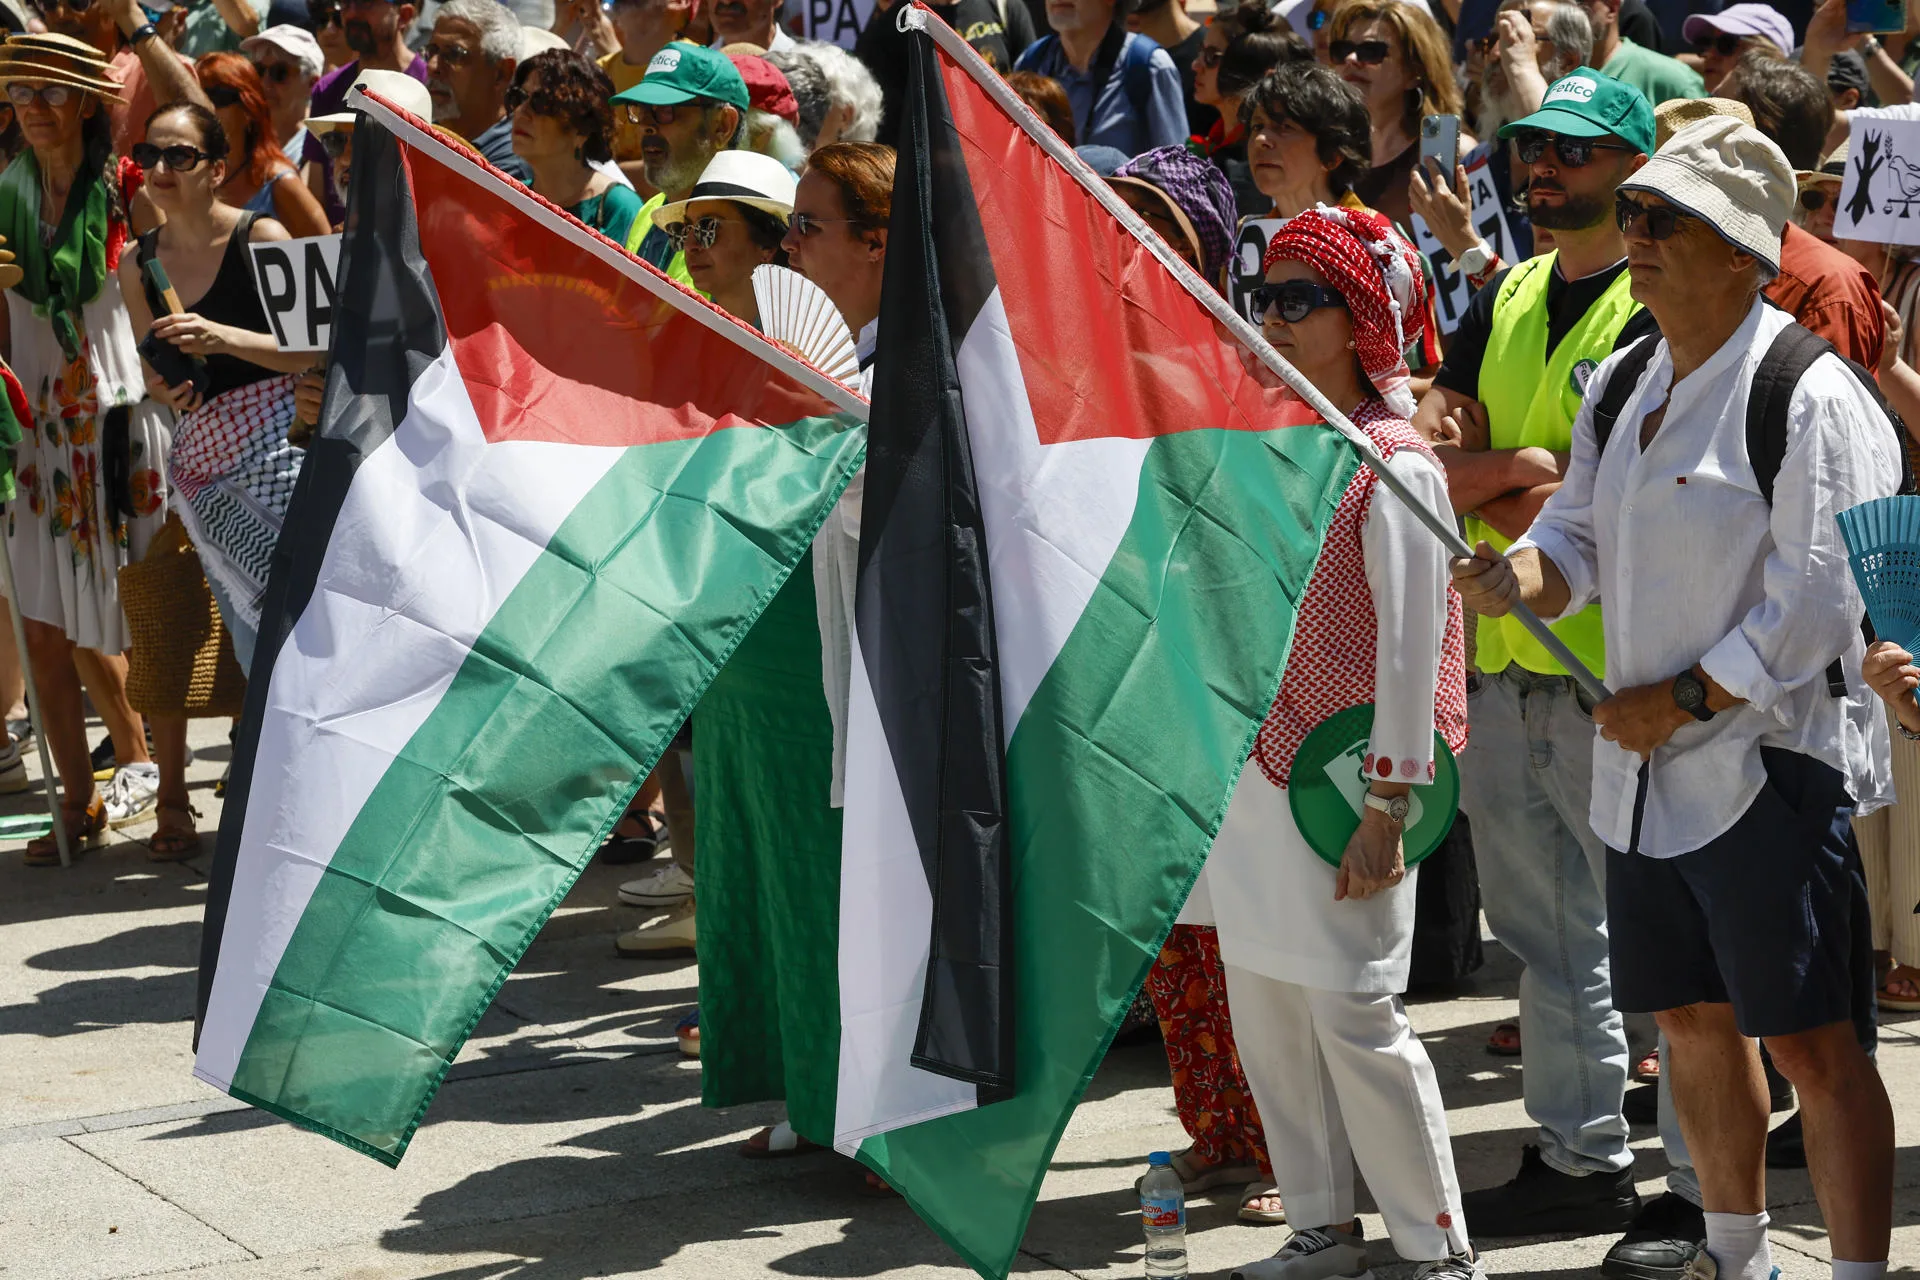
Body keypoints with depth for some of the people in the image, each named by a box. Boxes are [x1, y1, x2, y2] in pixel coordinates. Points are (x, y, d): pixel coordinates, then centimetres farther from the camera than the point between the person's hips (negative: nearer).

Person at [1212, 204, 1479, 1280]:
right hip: (1250, 777, 8)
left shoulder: (1394, 465, -12)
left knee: (1356, 1015, -5)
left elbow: (1411, 645, -14)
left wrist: (1386, 807, -15)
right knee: (1264, 1010, 11)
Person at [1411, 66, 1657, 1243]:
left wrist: (1484, 480, -10)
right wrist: (1534, 464, -11)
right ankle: (1581, 1155, 20)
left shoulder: (1658, 309, -8)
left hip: (1614, 660, -7)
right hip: (1503, 656, 7)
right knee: (1540, 918, 11)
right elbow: (1433, 460, 6)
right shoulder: (1506, 303, 15)